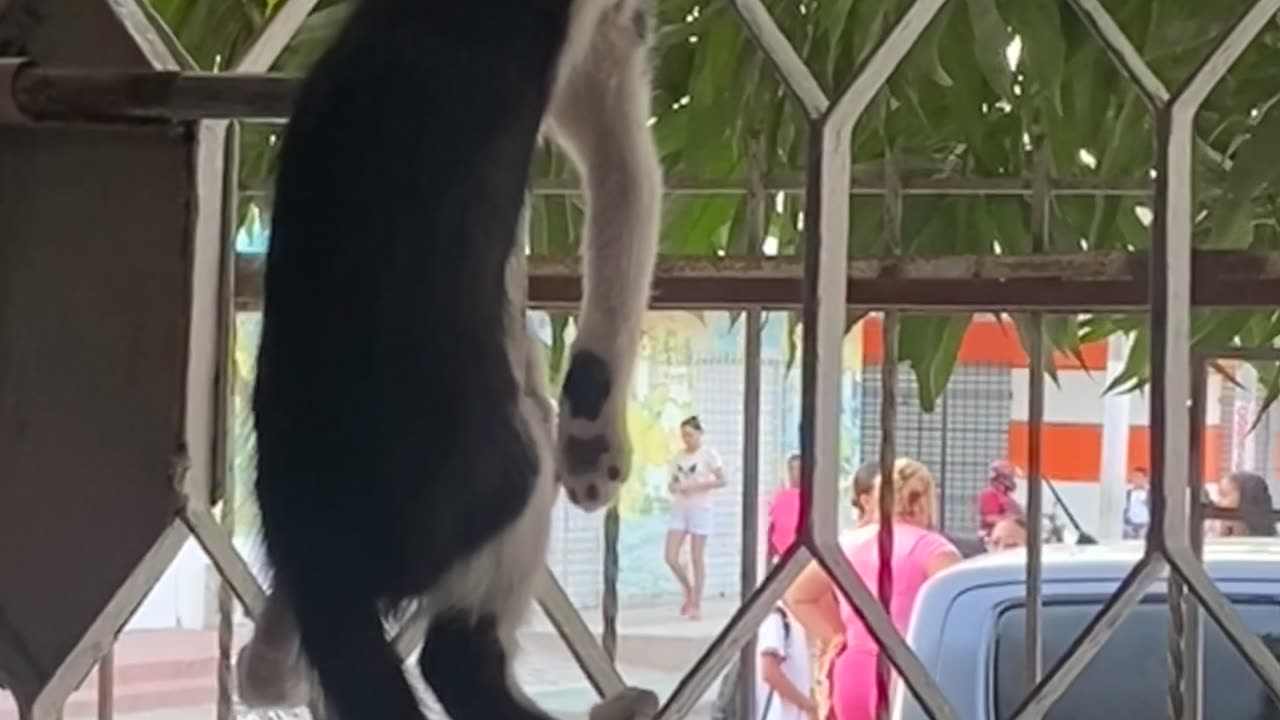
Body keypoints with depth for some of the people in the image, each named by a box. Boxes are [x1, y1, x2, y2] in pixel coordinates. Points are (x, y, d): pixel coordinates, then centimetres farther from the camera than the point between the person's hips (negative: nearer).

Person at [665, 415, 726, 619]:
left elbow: (721, 480, -9)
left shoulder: (709, 454, -4)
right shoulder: (679, 457, 11)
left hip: (700, 509, -5)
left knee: (697, 558, -1)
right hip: (679, 509, 5)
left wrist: (696, 486, -19)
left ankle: (696, 605, 7)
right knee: (671, 557, -5)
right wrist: (673, 487, -8)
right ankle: (688, 591, 19)